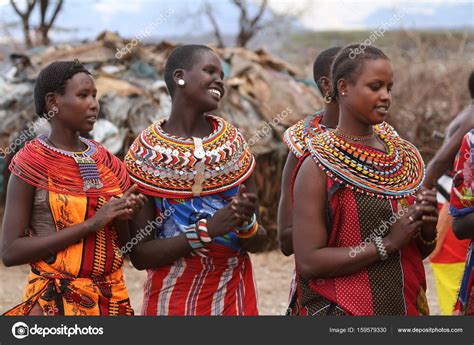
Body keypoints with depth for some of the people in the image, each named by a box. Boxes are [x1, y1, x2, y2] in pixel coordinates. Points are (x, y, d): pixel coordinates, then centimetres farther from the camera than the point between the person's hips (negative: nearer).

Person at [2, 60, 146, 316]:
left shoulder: (106, 161, 6)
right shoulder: (31, 162, -9)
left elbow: (124, 244, 12)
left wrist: (123, 216, -10)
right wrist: (91, 223, -20)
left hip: (112, 296, 5)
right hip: (55, 300, -5)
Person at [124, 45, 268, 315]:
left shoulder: (234, 144, 1)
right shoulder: (146, 154, -9)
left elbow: (259, 242, 3)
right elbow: (139, 255, -12)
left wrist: (247, 223, -19)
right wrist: (207, 230, -23)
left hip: (234, 295, 3)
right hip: (173, 297, -3)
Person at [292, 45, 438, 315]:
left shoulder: (405, 156, 4)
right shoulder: (318, 167, -12)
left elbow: (418, 252, 13)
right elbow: (308, 262, -19)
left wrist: (428, 231, -8)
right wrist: (386, 243, -21)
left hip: (406, 304, 5)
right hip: (342, 309, -5)